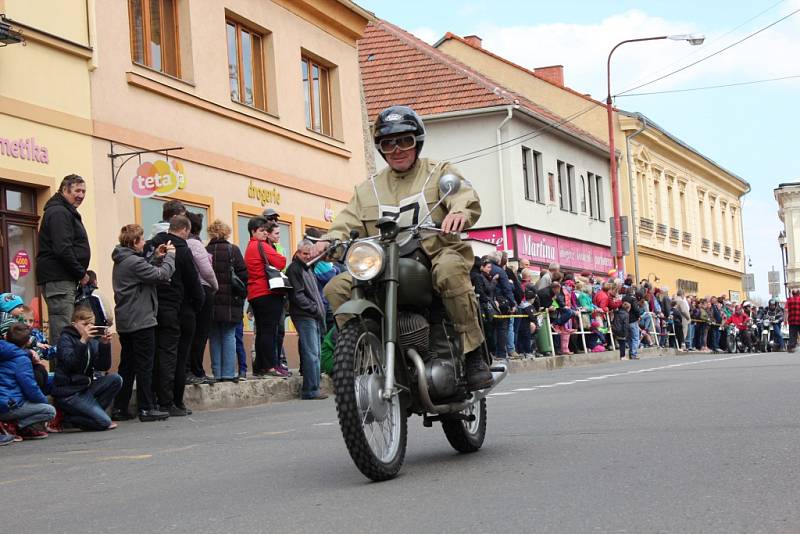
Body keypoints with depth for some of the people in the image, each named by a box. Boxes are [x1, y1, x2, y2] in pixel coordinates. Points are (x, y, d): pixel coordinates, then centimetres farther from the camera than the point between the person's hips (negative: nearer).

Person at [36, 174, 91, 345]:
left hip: (65, 279, 10)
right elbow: (62, 249, -21)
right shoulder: (59, 212, -11)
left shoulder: (67, 212, 22)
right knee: (62, 332, -12)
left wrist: (80, 273, 13)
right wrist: (81, 273, -11)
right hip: (59, 280, -10)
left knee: (61, 331, 10)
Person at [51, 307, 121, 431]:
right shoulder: (66, 338, -8)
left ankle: (93, 411, -1)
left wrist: (105, 345, -13)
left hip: (86, 386, 7)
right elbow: (69, 364, -24)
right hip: (68, 392, -7)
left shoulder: (93, 341, 9)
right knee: (104, 422, -18)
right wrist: (83, 341, -31)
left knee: (115, 379, -12)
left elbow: (103, 367, 0)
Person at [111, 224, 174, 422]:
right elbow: (161, 275, -18)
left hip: (125, 322, 9)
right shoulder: (134, 262, -17)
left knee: (127, 366, 12)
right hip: (141, 322, -9)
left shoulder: (121, 261, 13)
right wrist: (170, 256, -4)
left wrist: (157, 257, 7)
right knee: (145, 366, -2)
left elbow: (148, 272, 15)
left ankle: (119, 408, 13)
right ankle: (146, 409, 1)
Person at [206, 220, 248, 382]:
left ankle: (217, 373, 7)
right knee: (229, 336, 3)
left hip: (210, 302, 2)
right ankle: (229, 373, 0)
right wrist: (242, 295, 4)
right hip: (229, 301, -2)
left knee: (214, 338, 8)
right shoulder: (232, 250, -4)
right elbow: (243, 275, -7)